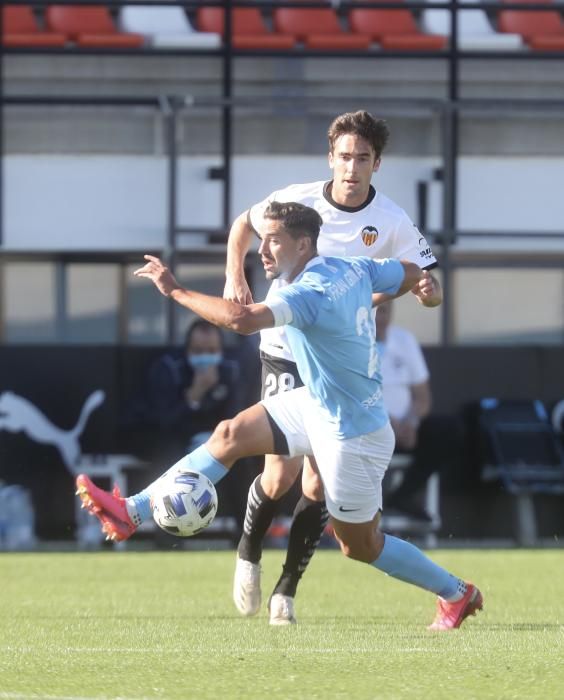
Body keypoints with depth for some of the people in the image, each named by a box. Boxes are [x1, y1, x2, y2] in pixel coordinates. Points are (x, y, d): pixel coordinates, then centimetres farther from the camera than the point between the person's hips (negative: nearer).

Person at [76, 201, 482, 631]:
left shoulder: (310, 295, -31)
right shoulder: (353, 269, -4)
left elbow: (242, 319, -46)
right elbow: (412, 274, 11)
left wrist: (175, 290, -36)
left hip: (351, 435, -9)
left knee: (359, 546, 8)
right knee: (230, 436, 2)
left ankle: (455, 593, 26)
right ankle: (132, 514, 5)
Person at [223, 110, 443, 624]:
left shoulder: (392, 223, -7)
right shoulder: (297, 201, -8)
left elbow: (428, 286, -2)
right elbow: (244, 225, 11)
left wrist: (429, 290, -27)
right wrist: (235, 278, -5)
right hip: (287, 352, -1)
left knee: (317, 487, -3)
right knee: (280, 477, -9)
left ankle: (286, 593, 10)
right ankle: (249, 554, 20)